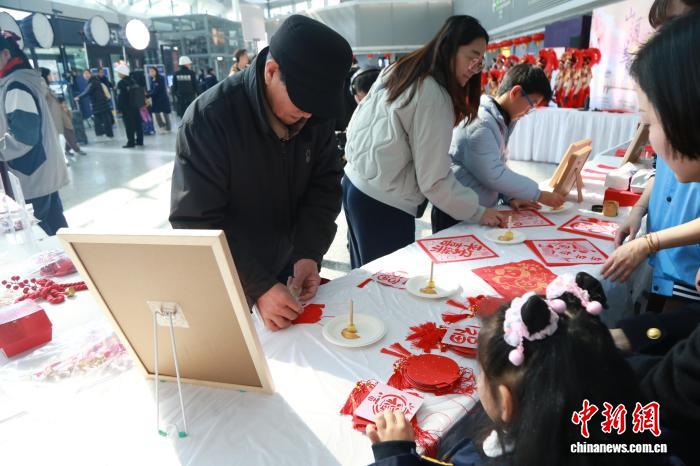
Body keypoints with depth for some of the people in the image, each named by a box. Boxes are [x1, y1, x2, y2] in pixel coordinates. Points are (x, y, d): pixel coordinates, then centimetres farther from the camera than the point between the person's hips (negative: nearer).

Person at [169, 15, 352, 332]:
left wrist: (309, 253, -21)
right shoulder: (207, 119, -27)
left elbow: (325, 185, -7)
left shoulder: (316, 113, -12)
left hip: (294, 270, 5)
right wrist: (257, 288, -34)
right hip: (234, 284, -4)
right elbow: (196, 225, -27)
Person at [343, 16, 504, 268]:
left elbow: (356, 124, 13)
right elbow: (433, 179, -16)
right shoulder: (433, 96, -17)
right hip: (383, 205, -9)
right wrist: (478, 212, -6)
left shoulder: (398, 70, 8)